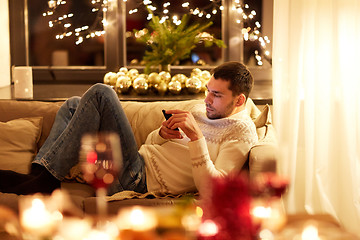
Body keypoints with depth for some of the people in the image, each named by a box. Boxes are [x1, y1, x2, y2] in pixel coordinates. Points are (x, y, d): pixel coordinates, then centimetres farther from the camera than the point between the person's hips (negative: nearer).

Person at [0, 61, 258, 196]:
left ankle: (46, 178, -16)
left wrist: (196, 135, -29)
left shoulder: (242, 132, -9)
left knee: (100, 94, -20)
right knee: (74, 105, 19)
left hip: (138, 180, -9)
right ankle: (38, 172, 0)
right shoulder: (203, 110, 18)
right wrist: (163, 133, -3)